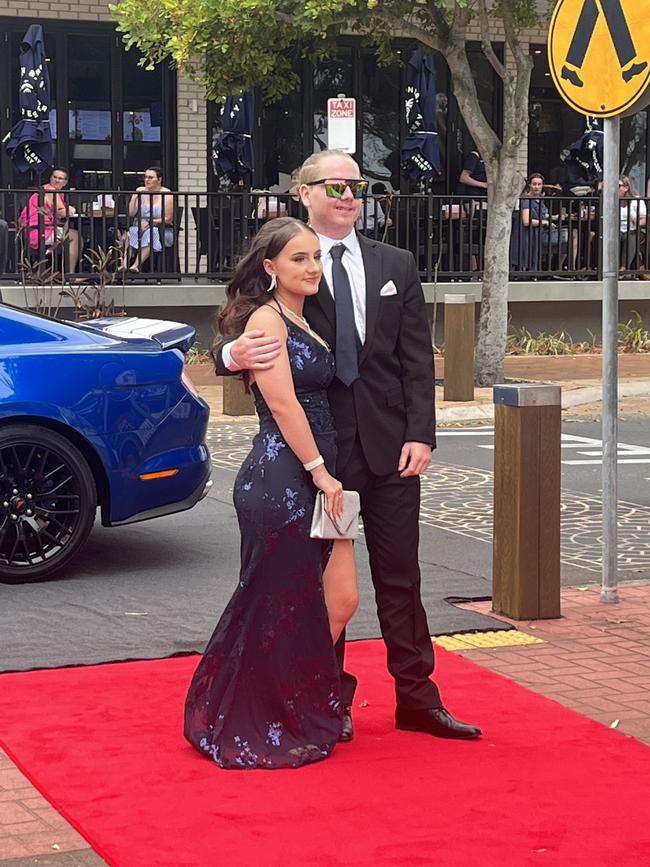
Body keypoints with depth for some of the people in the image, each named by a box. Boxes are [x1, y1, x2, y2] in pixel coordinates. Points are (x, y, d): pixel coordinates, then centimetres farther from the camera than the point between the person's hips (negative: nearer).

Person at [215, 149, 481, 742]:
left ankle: (417, 698, 18)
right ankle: (333, 700, 21)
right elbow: (242, 343, -8)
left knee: (400, 578, 9)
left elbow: (418, 358, 5)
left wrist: (420, 434, -4)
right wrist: (233, 355, -32)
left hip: (390, 447, 3)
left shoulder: (396, 266, 9)